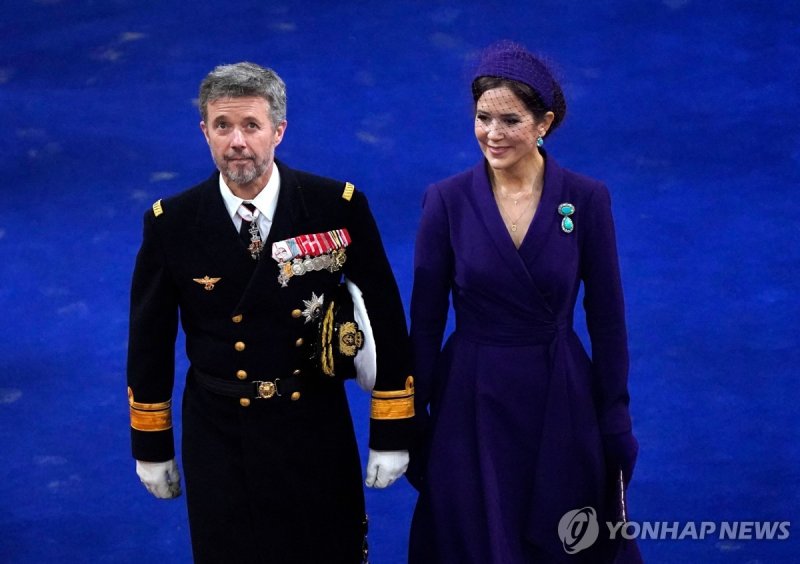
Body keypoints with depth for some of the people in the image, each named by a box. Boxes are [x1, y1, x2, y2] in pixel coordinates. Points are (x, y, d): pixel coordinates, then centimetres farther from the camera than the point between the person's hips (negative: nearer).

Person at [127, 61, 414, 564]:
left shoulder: (339, 207, -11)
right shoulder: (171, 224, -9)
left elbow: (386, 318, -5)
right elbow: (150, 338, 2)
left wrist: (392, 434, -3)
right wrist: (151, 446, 7)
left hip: (316, 429, 0)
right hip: (217, 435, 0)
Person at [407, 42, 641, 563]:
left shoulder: (588, 199, -7)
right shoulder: (447, 200, -7)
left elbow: (606, 318, -2)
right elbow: (425, 320, -2)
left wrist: (616, 423, -1)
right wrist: (414, 421, -1)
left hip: (561, 402, 0)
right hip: (471, 402, 0)